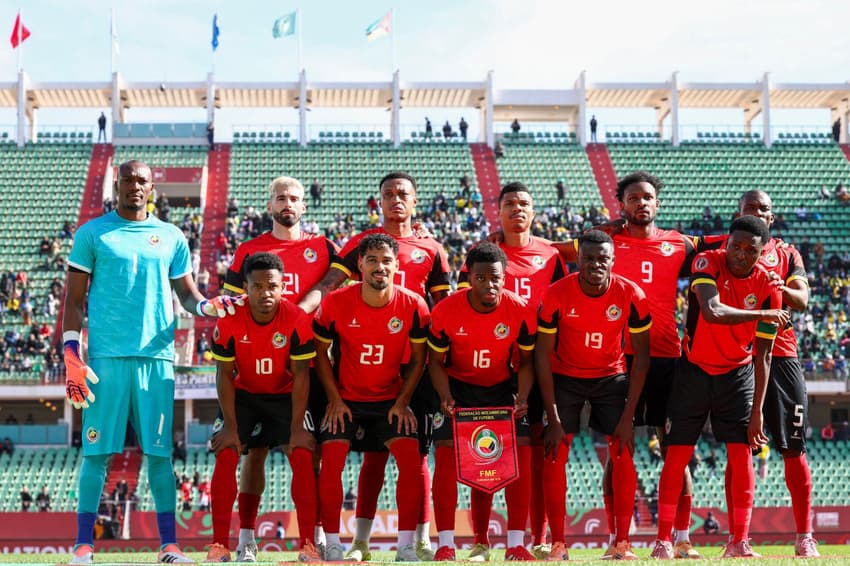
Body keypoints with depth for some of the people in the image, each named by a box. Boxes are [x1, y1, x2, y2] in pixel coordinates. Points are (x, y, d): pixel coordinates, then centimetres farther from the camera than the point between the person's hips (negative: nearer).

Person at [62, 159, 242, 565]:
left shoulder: (171, 238, 13)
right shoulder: (93, 233, 6)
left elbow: (186, 293, 17)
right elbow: (74, 299, 5)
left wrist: (207, 306, -7)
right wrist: (71, 354, -4)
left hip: (156, 355, 2)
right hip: (106, 354, -2)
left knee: (159, 452, 3)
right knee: (97, 451, -2)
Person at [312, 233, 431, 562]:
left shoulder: (413, 306, -11)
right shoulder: (336, 304, -13)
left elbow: (418, 359, 1)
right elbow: (320, 352, 0)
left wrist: (402, 402, -6)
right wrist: (335, 400, -6)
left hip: (390, 401, 1)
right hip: (345, 399, -1)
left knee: (411, 457, -16)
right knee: (331, 460, -16)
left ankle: (406, 546, -7)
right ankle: (333, 545, -4)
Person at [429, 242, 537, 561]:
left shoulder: (521, 311, -17)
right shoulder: (446, 312, -19)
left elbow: (526, 361, -4)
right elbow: (436, 361, -7)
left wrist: (522, 399, -20)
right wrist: (445, 397, -23)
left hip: (500, 388, 1)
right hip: (458, 387, -1)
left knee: (520, 451, -13)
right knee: (446, 451, -16)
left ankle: (515, 544, -8)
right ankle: (445, 544, -11)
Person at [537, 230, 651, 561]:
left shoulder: (631, 296, -18)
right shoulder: (557, 295, -20)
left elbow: (641, 354, -9)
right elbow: (543, 354, -14)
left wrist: (628, 415, -14)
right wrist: (553, 418, -17)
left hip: (612, 377, 1)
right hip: (565, 377, 0)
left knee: (623, 456, -8)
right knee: (555, 456, -9)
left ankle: (622, 544, -1)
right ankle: (557, 545, -3)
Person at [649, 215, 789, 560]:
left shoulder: (767, 287, -11)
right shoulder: (707, 263, -16)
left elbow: (762, 355, -8)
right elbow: (711, 312, -34)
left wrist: (757, 411, -11)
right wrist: (762, 314, -25)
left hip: (737, 373, 1)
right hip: (694, 369, -1)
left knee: (742, 453, -4)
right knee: (677, 453, -2)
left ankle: (739, 541, 3)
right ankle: (663, 540, 3)